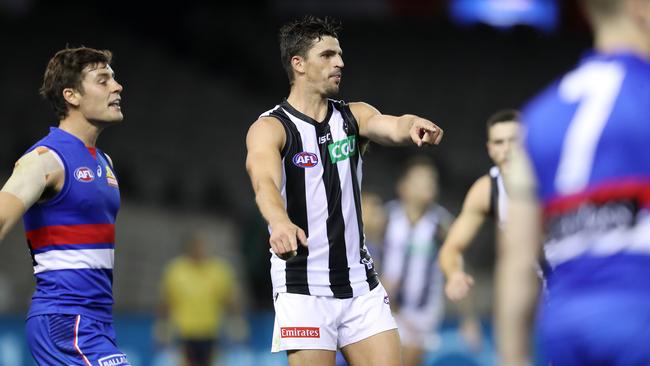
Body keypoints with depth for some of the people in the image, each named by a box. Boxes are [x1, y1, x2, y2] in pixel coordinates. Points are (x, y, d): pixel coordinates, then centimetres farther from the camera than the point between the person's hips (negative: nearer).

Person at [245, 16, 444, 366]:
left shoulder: (354, 116, 7)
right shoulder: (270, 128, -8)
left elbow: (393, 127, -14)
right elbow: (264, 183, -27)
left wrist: (412, 126, -40)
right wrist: (280, 223, -49)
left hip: (360, 282, 5)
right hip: (303, 288, -4)